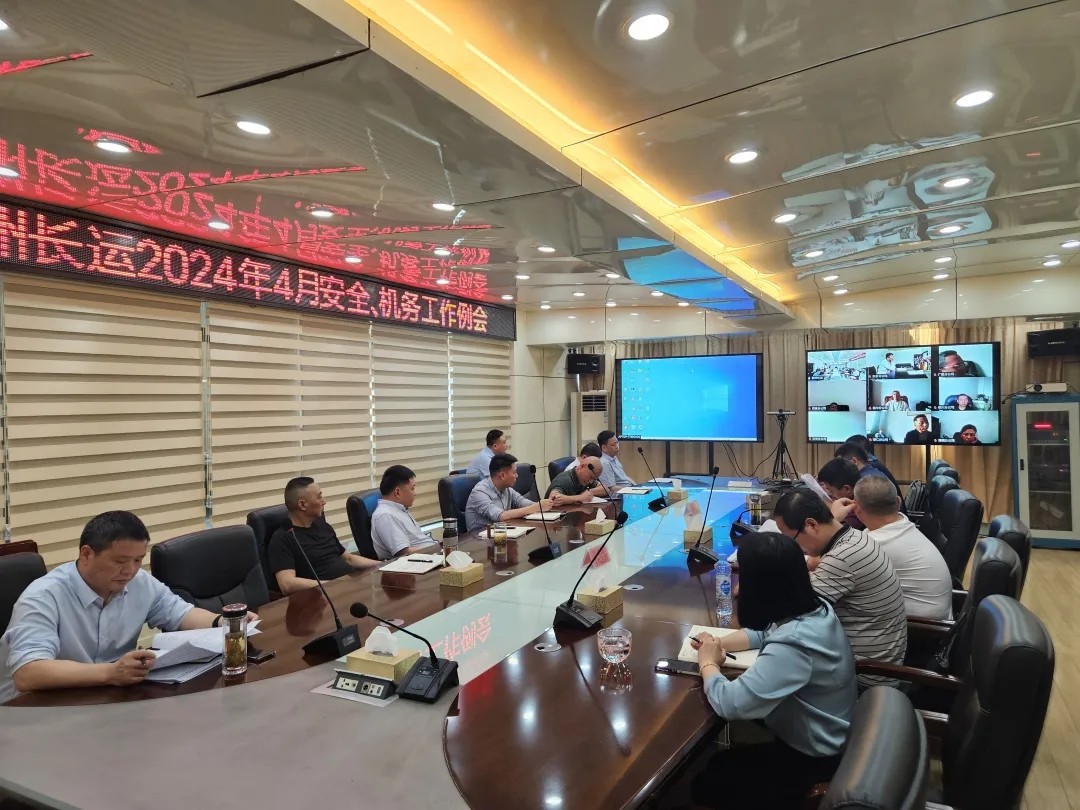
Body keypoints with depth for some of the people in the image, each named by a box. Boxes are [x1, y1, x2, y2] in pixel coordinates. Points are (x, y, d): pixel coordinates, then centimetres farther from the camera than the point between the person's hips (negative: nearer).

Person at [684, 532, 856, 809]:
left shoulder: (793, 646, -39)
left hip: (812, 758, -8)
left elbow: (728, 702, -39)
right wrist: (719, 644, -8)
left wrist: (708, 663, -18)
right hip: (825, 736, 8)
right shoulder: (814, 608, -11)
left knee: (705, 781, 5)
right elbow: (764, 632, 9)